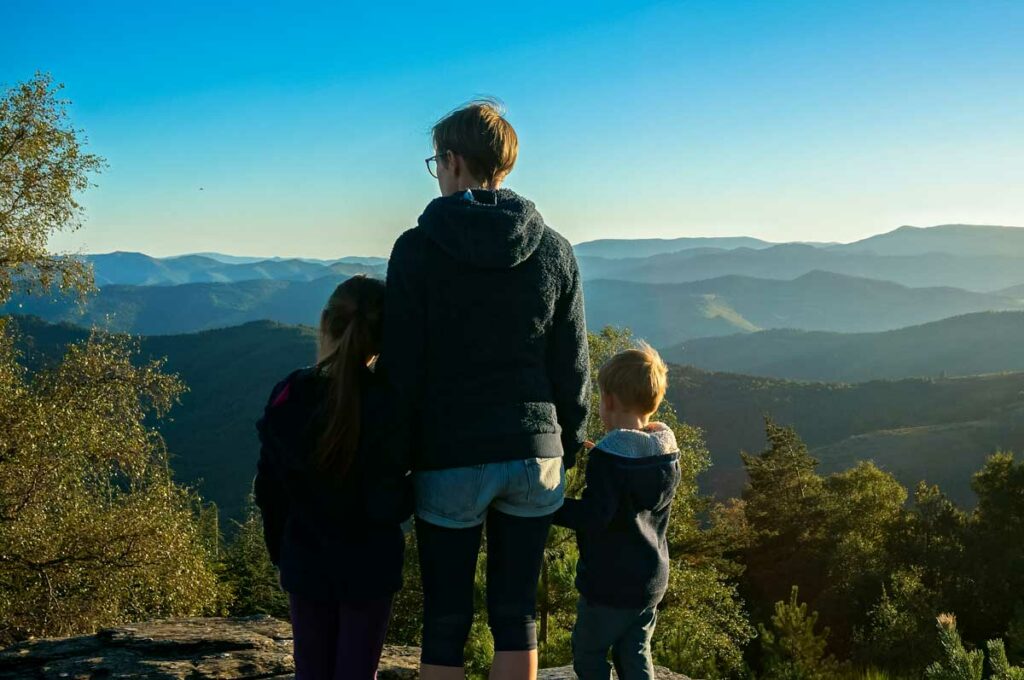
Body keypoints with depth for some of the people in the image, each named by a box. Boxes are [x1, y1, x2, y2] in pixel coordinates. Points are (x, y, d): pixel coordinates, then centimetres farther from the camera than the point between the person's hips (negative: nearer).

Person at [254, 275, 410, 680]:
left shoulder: (287, 398, -9)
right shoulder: (386, 405, -19)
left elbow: (268, 490, -1)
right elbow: (391, 506, -19)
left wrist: (279, 550, 13)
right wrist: (408, 493, 3)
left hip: (305, 566, 3)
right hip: (368, 569, -3)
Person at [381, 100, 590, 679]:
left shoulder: (418, 248, -6)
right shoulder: (555, 251, 4)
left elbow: (402, 367, -7)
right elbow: (573, 366, 6)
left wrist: (397, 457, 1)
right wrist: (569, 447, 15)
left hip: (450, 459, -3)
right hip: (535, 457, 3)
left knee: (446, 621, 7)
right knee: (517, 615, 12)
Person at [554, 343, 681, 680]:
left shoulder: (607, 456, -22)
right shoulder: (668, 451, 2)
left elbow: (593, 516, -27)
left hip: (609, 582, -7)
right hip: (652, 578, 8)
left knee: (588, 652, 8)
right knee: (635, 653, 18)